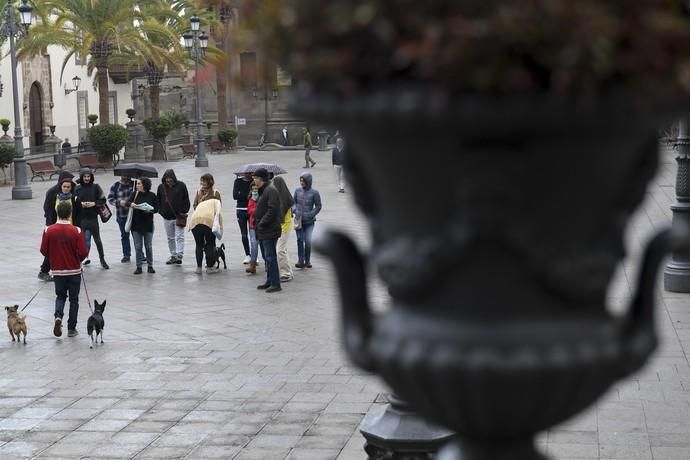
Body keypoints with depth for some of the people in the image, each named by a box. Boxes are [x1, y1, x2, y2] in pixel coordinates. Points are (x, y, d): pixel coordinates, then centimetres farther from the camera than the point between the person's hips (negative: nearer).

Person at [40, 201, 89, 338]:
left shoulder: (48, 230, -10)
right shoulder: (76, 231, -16)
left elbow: (43, 251, -5)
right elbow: (83, 252, -16)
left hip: (57, 270, 2)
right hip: (74, 270, -2)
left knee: (60, 296, 20)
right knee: (74, 299, 12)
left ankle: (58, 316, -8)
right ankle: (71, 329, 15)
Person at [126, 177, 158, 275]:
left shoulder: (152, 195, -2)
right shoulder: (134, 194, 3)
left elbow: (156, 209, 0)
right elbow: (126, 202, -8)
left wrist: (149, 211, -19)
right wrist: (131, 204, -30)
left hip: (148, 224, -1)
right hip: (136, 224, 1)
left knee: (149, 246, 6)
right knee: (138, 247, 4)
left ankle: (150, 266, 16)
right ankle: (139, 267, 10)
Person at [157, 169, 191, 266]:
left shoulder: (181, 185, -2)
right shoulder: (161, 187, 6)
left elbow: (186, 199, 2)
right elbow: (158, 200, 16)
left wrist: (184, 212, -4)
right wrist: (160, 211, 3)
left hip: (179, 216, -4)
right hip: (167, 217, 4)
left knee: (179, 237, -8)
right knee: (170, 238, 9)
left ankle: (179, 256, -11)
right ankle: (173, 256, 16)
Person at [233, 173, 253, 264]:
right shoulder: (238, 181, 3)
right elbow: (235, 195, -6)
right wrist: (247, 196, -16)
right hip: (241, 210, 1)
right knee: (244, 234, 5)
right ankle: (247, 255, 14)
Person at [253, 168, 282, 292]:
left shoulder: (271, 191, -15)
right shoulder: (262, 191, 17)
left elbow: (272, 210, -23)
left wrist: (262, 223, -19)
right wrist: (257, 223, 12)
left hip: (269, 231, -10)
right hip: (262, 231, 10)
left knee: (270, 257, -9)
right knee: (267, 257, 15)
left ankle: (275, 284, -6)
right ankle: (269, 281, 23)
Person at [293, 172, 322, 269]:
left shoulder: (314, 192, -5)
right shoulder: (298, 191, 3)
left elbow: (318, 206, -2)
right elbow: (293, 202, 16)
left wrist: (310, 215, -11)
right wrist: (295, 210, -4)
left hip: (309, 221, -2)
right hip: (298, 220, 2)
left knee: (308, 241, -1)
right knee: (300, 240, -6)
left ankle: (307, 261, 13)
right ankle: (301, 261, -5)